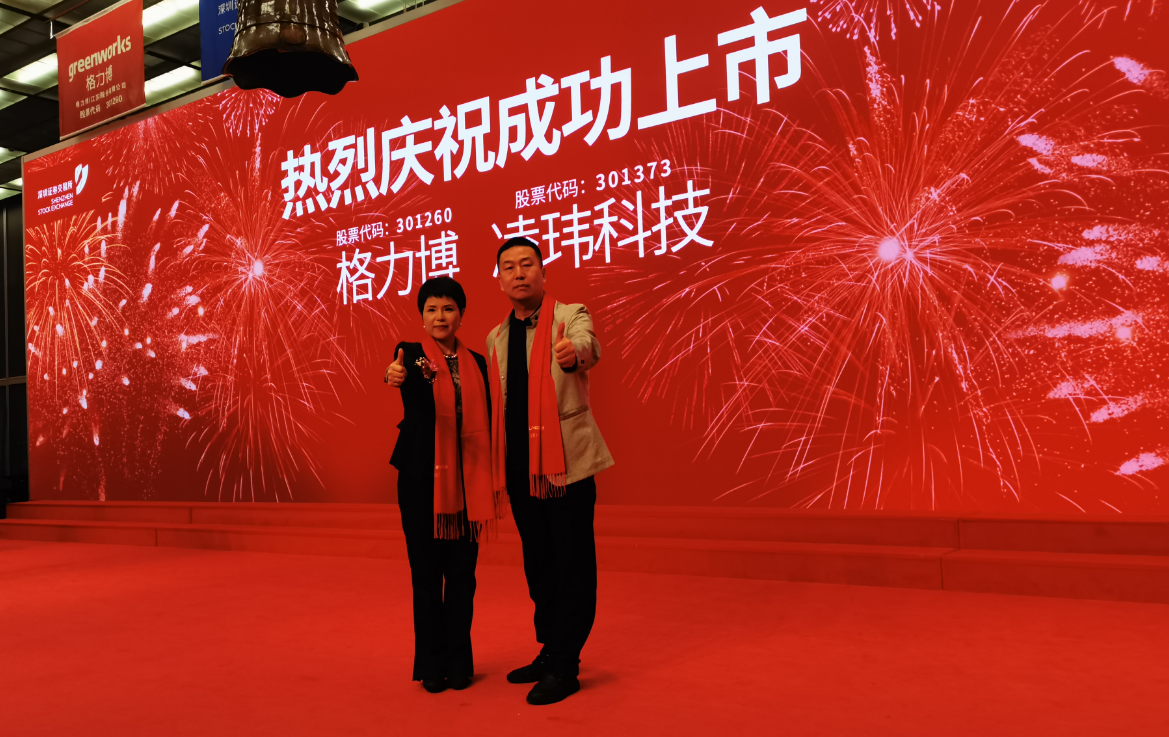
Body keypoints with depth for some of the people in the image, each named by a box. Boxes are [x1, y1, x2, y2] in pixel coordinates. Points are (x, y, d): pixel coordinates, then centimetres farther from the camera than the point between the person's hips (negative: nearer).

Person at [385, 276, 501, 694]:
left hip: (466, 482, 3)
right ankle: (432, 664, 17)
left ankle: (458, 662, 19)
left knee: (461, 572, 7)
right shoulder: (411, 355, 0)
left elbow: (486, 424, 11)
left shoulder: (476, 363, 9)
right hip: (421, 479, -2)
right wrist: (396, 377, -50)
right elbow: (413, 388, -25)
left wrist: (493, 482, 7)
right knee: (426, 573, 5)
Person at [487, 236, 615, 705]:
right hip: (519, 467, 6)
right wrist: (496, 468, 13)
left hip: (565, 461, -6)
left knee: (571, 564, -2)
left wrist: (575, 353, -52)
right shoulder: (495, 339, 12)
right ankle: (551, 651, 29)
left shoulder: (570, 316, -5)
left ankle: (563, 667, 9)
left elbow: (588, 346, -29)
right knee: (538, 562, 14)